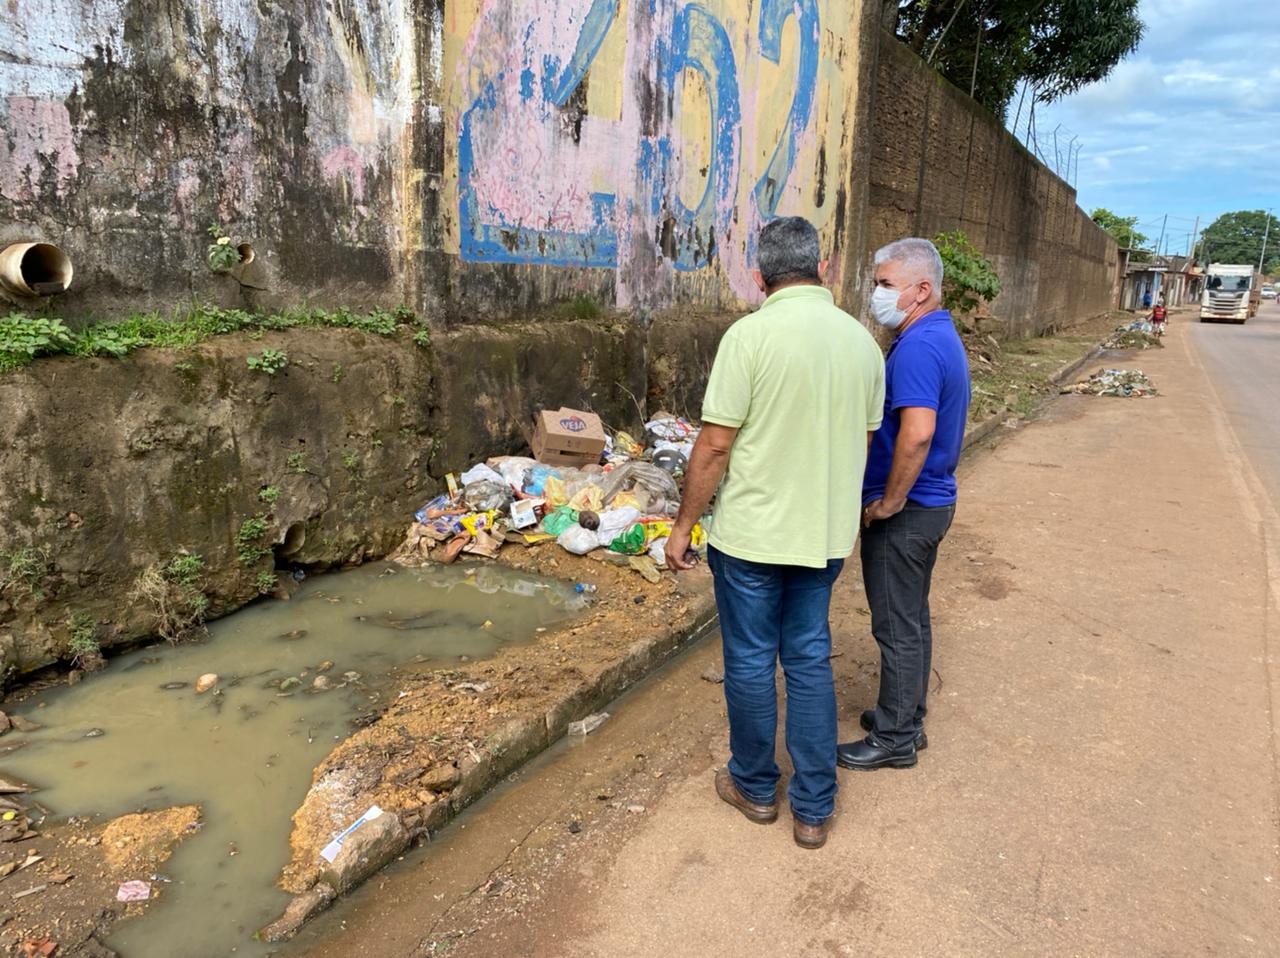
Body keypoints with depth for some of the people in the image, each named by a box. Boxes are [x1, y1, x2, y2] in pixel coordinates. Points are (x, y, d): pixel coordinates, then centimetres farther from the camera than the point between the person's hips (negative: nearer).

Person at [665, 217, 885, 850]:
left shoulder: (751, 334, -16)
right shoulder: (862, 341, 2)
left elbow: (715, 445, -16)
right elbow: (864, 442, 10)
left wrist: (683, 525, -5)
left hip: (752, 534, -5)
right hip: (826, 534, 5)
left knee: (751, 662, 12)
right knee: (810, 661, 15)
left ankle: (755, 787, 32)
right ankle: (814, 809, 25)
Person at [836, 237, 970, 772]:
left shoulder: (918, 346, -22)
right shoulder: (942, 336, 12)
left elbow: (917, 432, -33)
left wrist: (889, 501, -22)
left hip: (904, 511, -10)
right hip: (931, 501, 10)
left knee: (897, 626, 3)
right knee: (911, 618, 20)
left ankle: (894, 738, 17)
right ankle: (907, 717, 34)